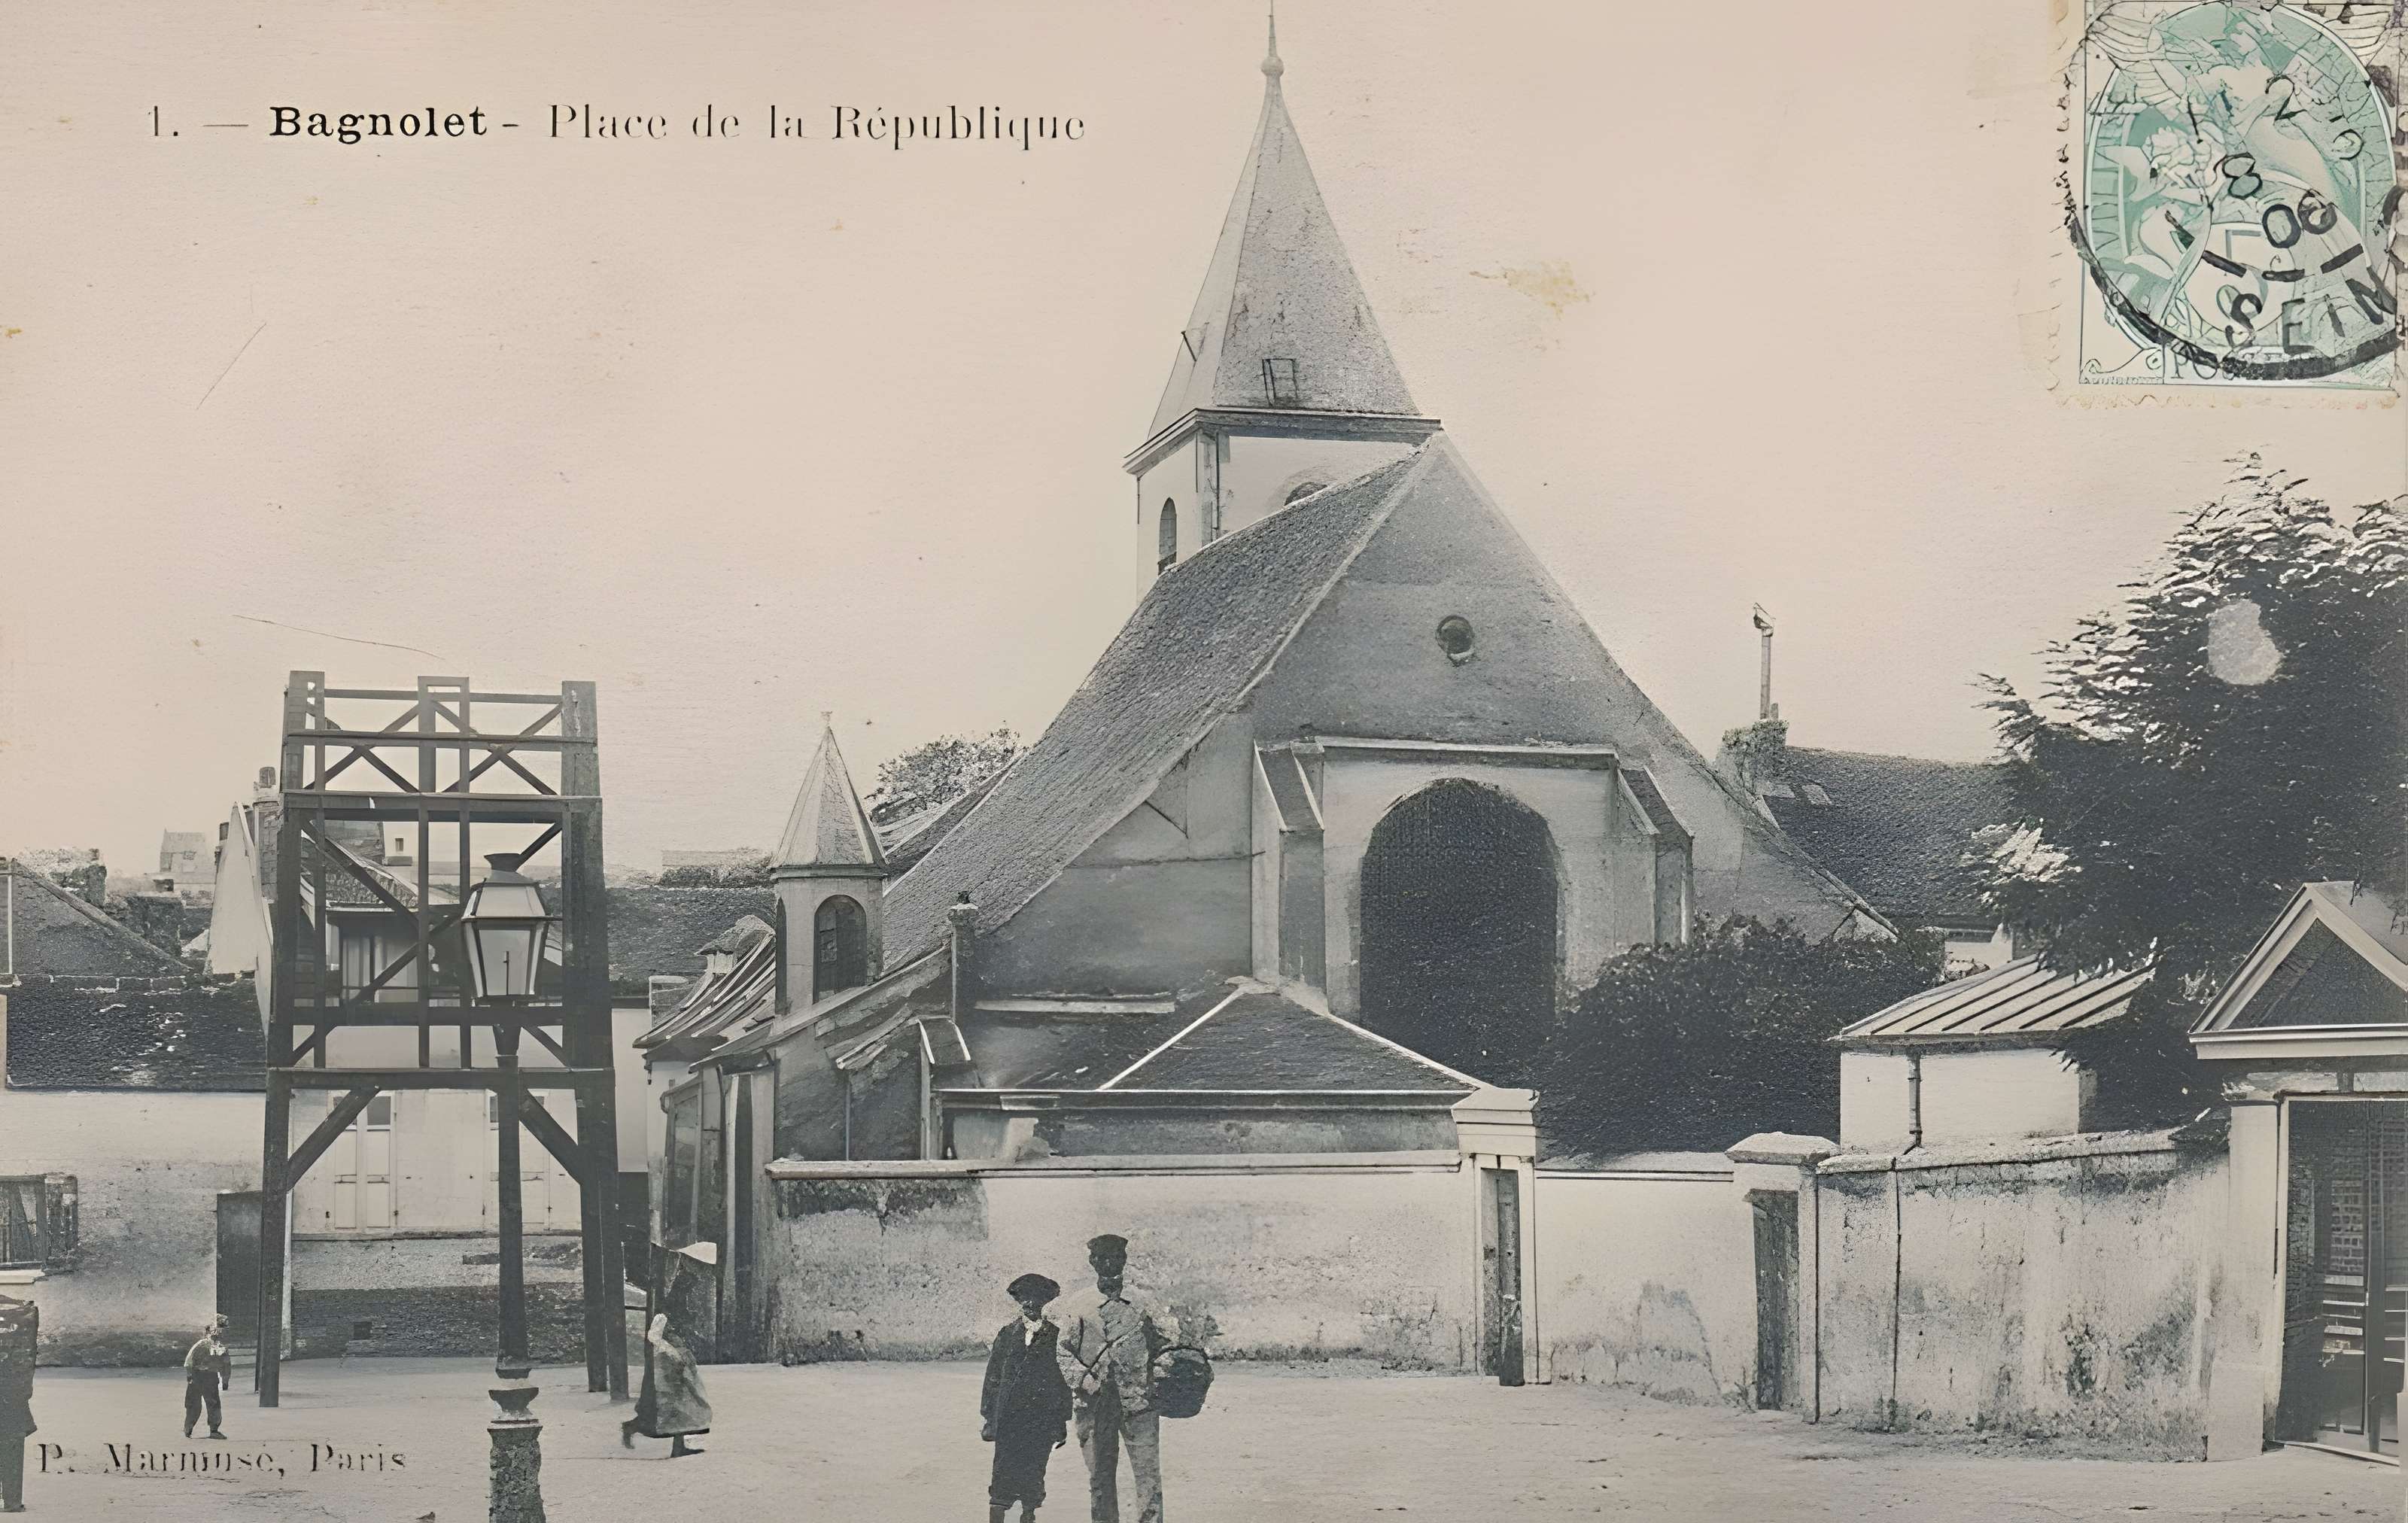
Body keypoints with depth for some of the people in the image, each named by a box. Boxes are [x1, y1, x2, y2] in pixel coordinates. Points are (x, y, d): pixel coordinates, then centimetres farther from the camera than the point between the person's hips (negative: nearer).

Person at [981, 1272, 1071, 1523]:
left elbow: (1065, 1380, 5)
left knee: (1032, 1475, 1)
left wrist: (1062, 1422, 2)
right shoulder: (1008, 1333, 9)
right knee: (1003, 1472, -6)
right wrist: (989, 1417, 6)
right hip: (1008, 1419, 1)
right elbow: (993, 1377, 11)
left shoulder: (1057, 1336, 4)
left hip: (1041, 1421, -1)